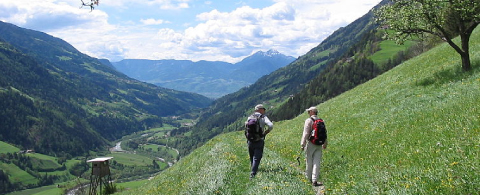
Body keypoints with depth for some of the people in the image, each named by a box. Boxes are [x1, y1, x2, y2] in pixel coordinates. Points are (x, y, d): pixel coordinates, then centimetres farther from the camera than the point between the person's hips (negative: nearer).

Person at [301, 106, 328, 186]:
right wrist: (325, 144, 26)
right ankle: (315, 180, -2)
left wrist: (303, 144, -10)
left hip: (310, 144, -4)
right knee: (317, 162, 2)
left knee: (309, 161, 9)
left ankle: (309, 177, 21)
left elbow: (306, 133, -14)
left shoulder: (309, 120, -9)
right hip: (319, 145, 4)